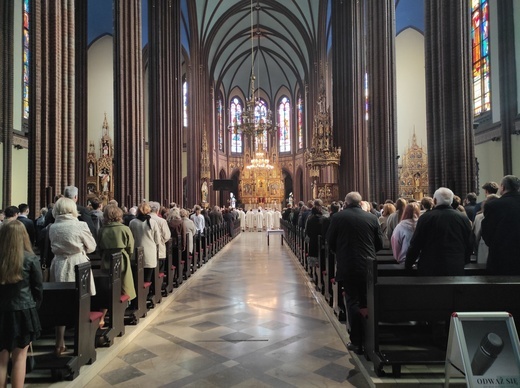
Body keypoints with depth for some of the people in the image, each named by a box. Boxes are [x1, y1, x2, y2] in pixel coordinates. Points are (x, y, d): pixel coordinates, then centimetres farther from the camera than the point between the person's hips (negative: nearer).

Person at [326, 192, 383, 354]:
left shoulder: (337, 217, -6)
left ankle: (357, 342, 11)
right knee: (367, 302, 16)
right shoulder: (372, 218, -1)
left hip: (347, 266, -2)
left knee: (353, 302, 7)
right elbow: (380, 243, 5)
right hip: (368, 266, 3)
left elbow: (330, 242, 0)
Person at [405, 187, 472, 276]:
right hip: (456, 269, 3)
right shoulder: (464, 218, -1)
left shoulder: (425, 217, -9)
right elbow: (469, 245, 7)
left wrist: (408, 264, 8)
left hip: (430, 268, -2)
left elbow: (415, 245, -6)